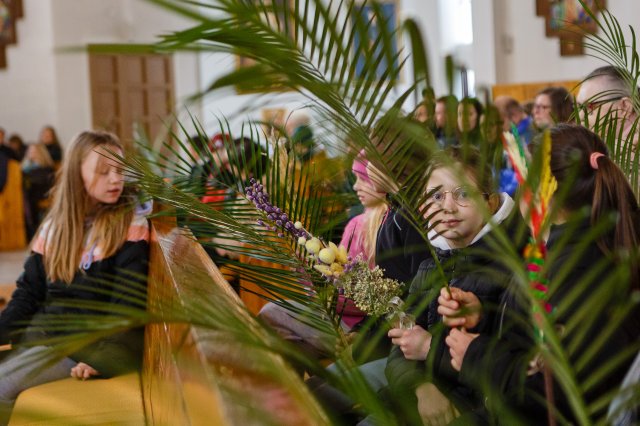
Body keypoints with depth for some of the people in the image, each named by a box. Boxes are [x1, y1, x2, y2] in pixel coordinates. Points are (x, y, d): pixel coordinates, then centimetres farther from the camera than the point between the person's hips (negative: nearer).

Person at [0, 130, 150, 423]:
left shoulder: (131, 223, -3)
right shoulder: (55, 225, 12)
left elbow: (129, 299, -10)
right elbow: (28, 292, 13)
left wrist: (101, 354, -21)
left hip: (96, 339, -5)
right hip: (45, 330, 5)